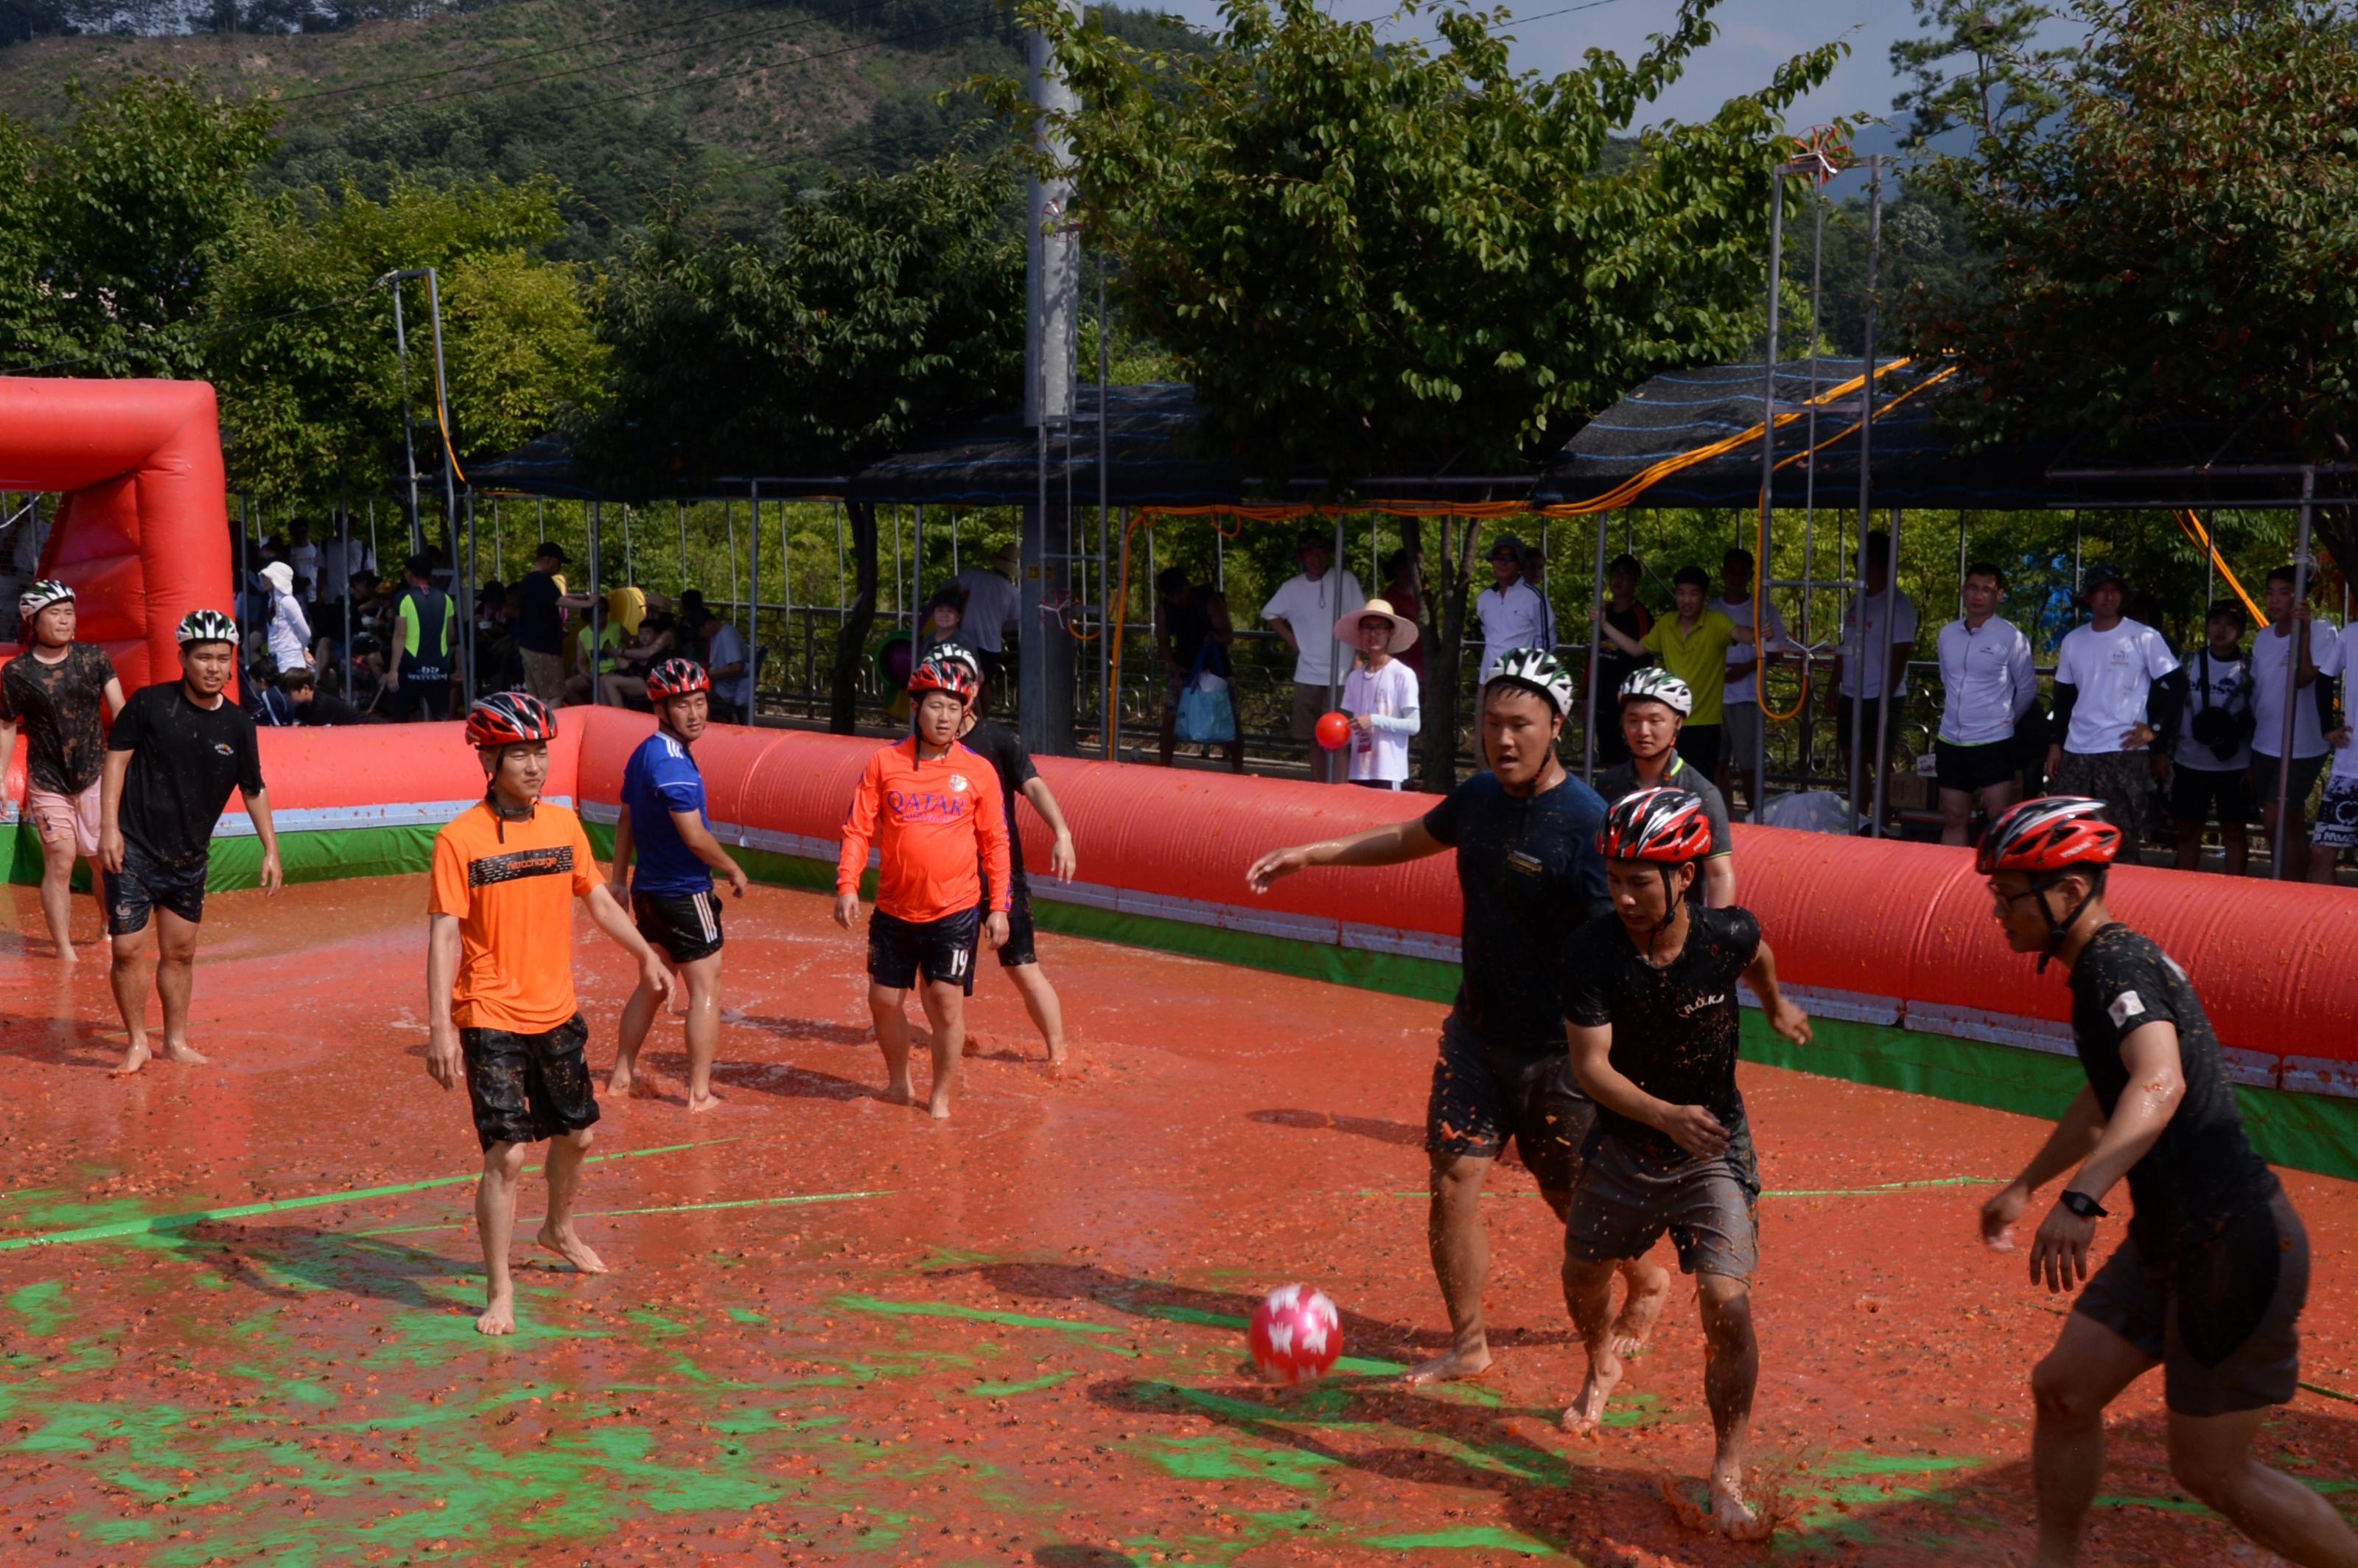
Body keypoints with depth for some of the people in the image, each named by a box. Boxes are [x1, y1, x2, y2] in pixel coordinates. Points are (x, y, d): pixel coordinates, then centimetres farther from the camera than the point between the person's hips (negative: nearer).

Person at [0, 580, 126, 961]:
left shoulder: (94, 658, -1)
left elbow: (119, 710, -4)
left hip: (96, 776, 2)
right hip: (48, 783, -2)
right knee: (60, 862, -3)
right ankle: (64, 949, 5)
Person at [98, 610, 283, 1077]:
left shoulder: (237, 724, 1)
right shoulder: (149, 703, -8)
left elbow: (254, 789, 10)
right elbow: (117, 758, -6)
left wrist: (271, 850, 9)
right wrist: (109, 827, -12)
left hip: (189, 857, 4)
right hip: (134, 848, -4)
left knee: (180, 952, 11)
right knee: (127, 949, -4)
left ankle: (176, 1042, 24)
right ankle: (136, 1043, 11)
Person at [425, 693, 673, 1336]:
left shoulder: (564, 825, 2)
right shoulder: (459, 839, -13)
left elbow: (597, 898, 17)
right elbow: (444, 935, -16)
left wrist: (644, 955, 17)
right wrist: (439, 1028, -22)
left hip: (558, 1014, 6)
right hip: (491, 1022, -6)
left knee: (577, 1134, 19)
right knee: (507, 1153, -9)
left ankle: (559, 1230, 47)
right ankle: (499, 1291, 6)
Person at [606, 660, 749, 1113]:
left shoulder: (643, 754, 9)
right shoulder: (672, 762, -21)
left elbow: (626, 821, 15)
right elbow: (695, 837, -23)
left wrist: (618, 879, 21)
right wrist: (733, 871, -8)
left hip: (648, 890, 9)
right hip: (684, 893, -9)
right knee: (705, 988, -1)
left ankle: (621, 1075, 29)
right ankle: (700, 1093, 1)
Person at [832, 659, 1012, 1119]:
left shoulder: (978, 770, -1)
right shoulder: (885, 762, 0)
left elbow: (996, 843, 3)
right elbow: (858, 829, 2)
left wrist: (1000, 906, -2)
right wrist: (847, 884, -10)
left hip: (955, 912, -2)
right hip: (894, 909, 2)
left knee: (947, 1004, -2)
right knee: (883, 1000, 10)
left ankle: (940, 1098, 16)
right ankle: (899, 1084, 34)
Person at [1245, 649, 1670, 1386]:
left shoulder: (1586, 823, -22)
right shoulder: (1480, 797, 0)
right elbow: (1409, 838, 20)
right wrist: (1311, 854, 18)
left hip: (1558, 1049, -6)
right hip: (1475, 1031, 6)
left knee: (1576, 1199, 9)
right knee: (1452, 1178, -1)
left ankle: (1646, 1284, 40)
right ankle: (1468, 1346, 14)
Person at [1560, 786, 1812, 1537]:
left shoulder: (1729, 934, -20)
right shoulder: (1591, 950, -22)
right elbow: (1591, 1065, -22)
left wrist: (1775, 1007, 26)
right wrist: (1666, 1115, -39)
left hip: (1713, 1147, -2)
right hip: (1624, 1142, 2)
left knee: (1728, 1307, -13)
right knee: (1583, 1276, 19)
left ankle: (1727, 1477, 3)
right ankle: (1603, 1368, 55)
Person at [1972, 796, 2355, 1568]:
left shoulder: (2119, 966, -18)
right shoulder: (2107, 965, 13)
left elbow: (2160, 1084, -38)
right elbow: (2104, 1102, 30)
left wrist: (2079, 1199, -50)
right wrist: (2024, 1186, 40)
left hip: (2235, 1244, -10)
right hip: (2175, 1240, 10)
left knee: (2211, 1471, 1)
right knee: (2063, 1388, 11)